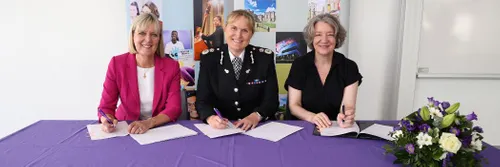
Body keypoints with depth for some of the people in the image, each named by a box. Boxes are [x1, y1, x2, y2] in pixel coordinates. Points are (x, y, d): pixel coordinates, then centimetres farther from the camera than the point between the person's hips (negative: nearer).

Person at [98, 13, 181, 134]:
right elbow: (106, 106, -4)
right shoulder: (117, 64, -5)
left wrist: (148, 123, -26)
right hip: (126, 129, 1)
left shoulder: (171, 66, -6)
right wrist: (107, 121, -26)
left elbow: (174, 108, -10)